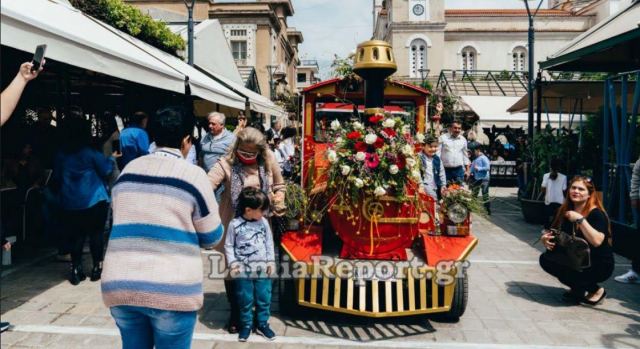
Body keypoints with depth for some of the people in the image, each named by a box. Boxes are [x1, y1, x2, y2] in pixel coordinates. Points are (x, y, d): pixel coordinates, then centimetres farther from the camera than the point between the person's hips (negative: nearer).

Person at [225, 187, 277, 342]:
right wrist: (233, 263, -10)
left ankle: (262, 324, 26)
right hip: (243, 271, -3)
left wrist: (271, 261, 3)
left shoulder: (263, 222, 0)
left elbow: (269, 243, 7)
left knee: (264, 299, 10)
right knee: (245, 300, 9)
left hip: (263, 269, 3)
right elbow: (228, 245, -2)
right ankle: (246, 325, 26)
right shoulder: (234, 224, -10)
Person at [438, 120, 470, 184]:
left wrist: (467, 170, 14)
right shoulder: (443, 138, -2)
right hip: (446, 170, -3)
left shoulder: (463, 140, 10)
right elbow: (438, 154, -4)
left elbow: (465, 156, 17)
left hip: (459, 170, 3)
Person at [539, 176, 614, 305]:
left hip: (599, 265, -7)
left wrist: (580, 219, -34)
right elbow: (550, 232, 6)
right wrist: (545, 238, -17)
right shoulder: (565, 211, 1)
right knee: (545, 259, -14)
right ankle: (578, 289, 7)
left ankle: (596, 290, 0)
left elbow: (597, 241, -33)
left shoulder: (596, 214, -18)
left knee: (564, 272, -30)